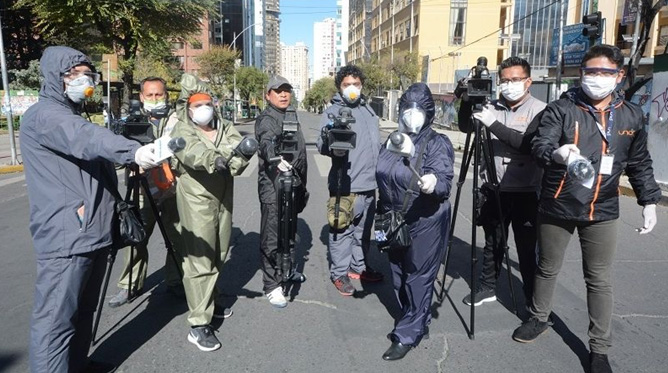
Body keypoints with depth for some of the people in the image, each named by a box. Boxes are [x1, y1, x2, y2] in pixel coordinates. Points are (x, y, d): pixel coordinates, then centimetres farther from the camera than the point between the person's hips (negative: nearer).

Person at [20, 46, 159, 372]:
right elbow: (87, 138, -31)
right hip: (65, 240, -9)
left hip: (95, 234, 9)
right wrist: (133, 151, -49)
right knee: (56, 320, -4)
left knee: (84, 312, 16)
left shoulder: (74, 116, 22)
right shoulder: (44, 115, -9)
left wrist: (116, 212, 27)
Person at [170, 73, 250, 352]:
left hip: (223, 198, 6)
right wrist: (214, 157, -48)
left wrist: (236, 159, -29)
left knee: (219, 255, 17)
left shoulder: (225, 128, 9)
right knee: (199, 259, -8)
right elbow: (191, 152, -28)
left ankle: (210, 299, 38)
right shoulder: (182, 131, -5)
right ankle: (199, 324, -2)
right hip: (196, 199, -5)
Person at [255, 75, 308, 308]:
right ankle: (272, 286, 6)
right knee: (272, 239, -4)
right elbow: (267, 141, -32)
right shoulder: (266, 120, -9)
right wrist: (275, 158, -54)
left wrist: (302, 185, 25)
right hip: (272, 187, -8)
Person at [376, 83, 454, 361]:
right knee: (399, 276, 17)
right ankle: (418, 323, 37)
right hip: (395, 223, 7)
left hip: (425, 224, -7)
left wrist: (433, 183, -49)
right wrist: (382, 217, 18)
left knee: (418, 278, 2)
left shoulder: (437, 143, -12)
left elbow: (444, 180, -25)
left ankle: (408, 334, 16)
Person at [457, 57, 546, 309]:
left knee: (528, 249, 4)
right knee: (492, 243, 17)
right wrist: (467, 100, -14)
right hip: (495, 190, 4)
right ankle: (487, 287, 33)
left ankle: (533, 300, 21)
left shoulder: (539, 109, -6)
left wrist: (494, 124, -26)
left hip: (526, 193, -4)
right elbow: (465, 127, 1)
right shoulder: (493, 108, 7)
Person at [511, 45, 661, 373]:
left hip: (602, 212, 2)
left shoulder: (631, 115, 6)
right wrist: (558, 153, -39)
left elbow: (639, 164, 14)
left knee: (600, 280, 7)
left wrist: (649, 201, 10)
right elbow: (540, 145, -17)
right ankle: (538, 319, 37)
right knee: (547, 269, 14)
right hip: (556, 207, -1)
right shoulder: (560, 109, -5)